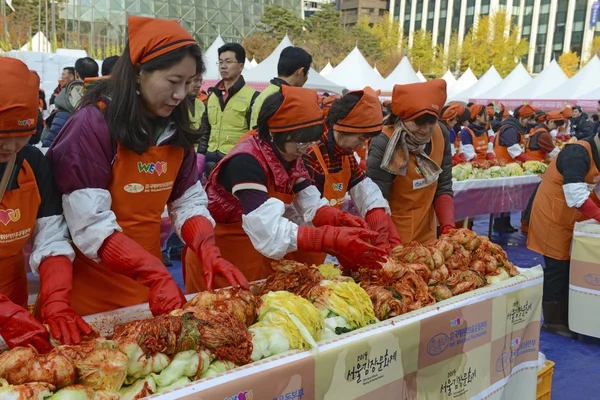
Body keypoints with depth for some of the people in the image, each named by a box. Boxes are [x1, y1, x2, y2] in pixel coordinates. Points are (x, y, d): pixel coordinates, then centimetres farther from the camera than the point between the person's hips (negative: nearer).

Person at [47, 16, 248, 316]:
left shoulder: (175, 129, 1)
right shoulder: (93, 125, -18)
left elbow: (188, 201, 2)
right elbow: (90, 225, -23)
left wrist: (208, 250, -17)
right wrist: (156, 274, -32)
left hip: (148, 280, 6)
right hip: (94, 285, -6)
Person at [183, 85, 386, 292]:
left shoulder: (289, 157, -4)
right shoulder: (246, 162, -29)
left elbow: (312, 207, -4)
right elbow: (269, 234, -38)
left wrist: (341, 220, -23)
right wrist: (333, 239, -42)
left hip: (259, 257, 8)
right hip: (219, 261, -7)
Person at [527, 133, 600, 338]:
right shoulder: (577, 154, -21)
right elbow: (577, 196, -29)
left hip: (570, 219, 10)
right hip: (553, 217, -9)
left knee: (568, 267, 12)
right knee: (557, 268, -3)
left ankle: (564, 317, 22)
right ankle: (552, 321, 9)